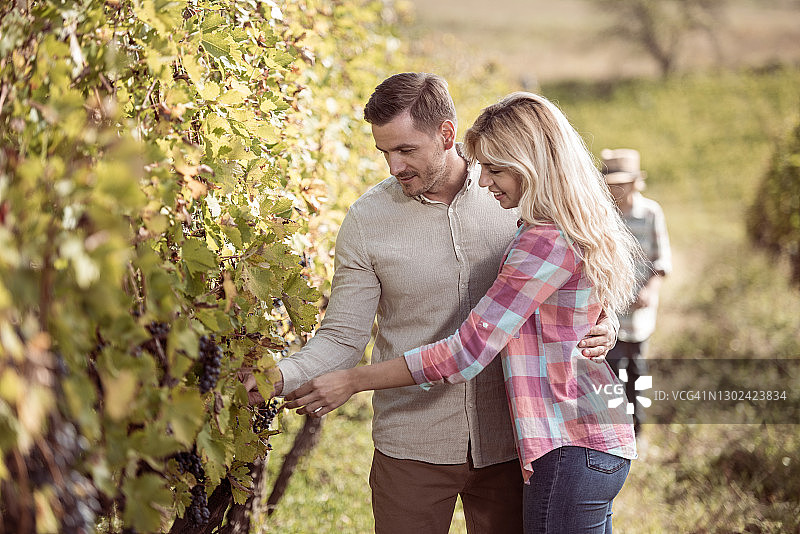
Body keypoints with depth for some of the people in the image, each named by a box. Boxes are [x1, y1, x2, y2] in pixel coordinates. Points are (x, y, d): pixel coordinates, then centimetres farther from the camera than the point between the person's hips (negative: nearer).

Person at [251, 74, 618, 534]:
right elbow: (343, 337, -4)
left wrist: (603, 327, -11)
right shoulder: (367, 219, -4)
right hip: (412, 449, -1)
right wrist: (281, 376, -21)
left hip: (506, 443, 1)